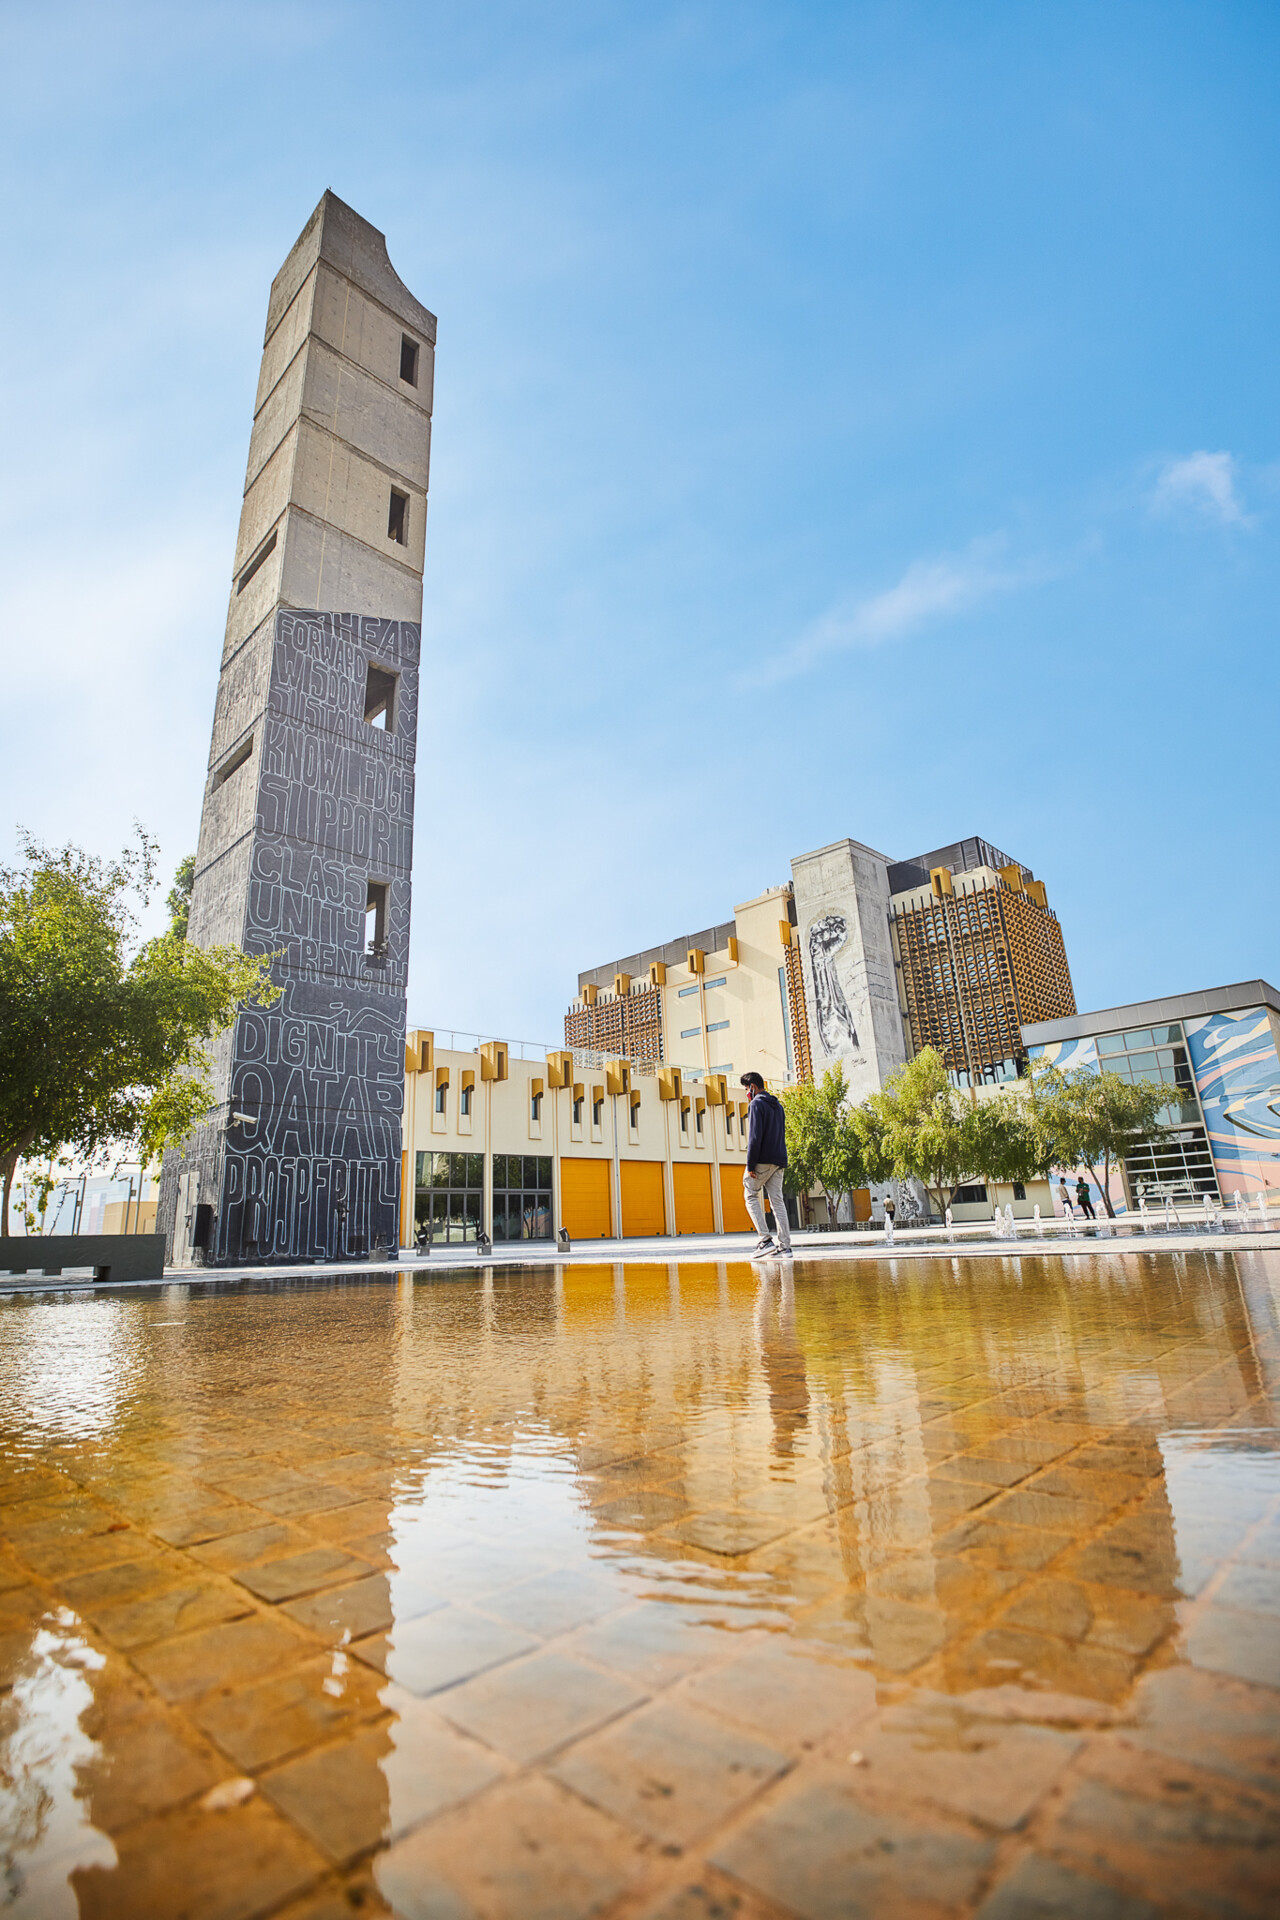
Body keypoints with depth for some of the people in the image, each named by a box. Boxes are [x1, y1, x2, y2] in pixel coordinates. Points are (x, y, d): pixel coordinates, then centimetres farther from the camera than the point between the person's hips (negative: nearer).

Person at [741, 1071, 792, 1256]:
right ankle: (784, 1245, 2)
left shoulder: (757, 1104, -7)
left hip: (762, 1160, -7)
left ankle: (766, 1239, -7)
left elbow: (755, 1136, -16)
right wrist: (779, 1158, 17)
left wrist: (750, 1165, -16)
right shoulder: (778, 1105, 20)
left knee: (750, 1196, 4)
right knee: (777, 1200, 6)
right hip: (779, 1161, 7)